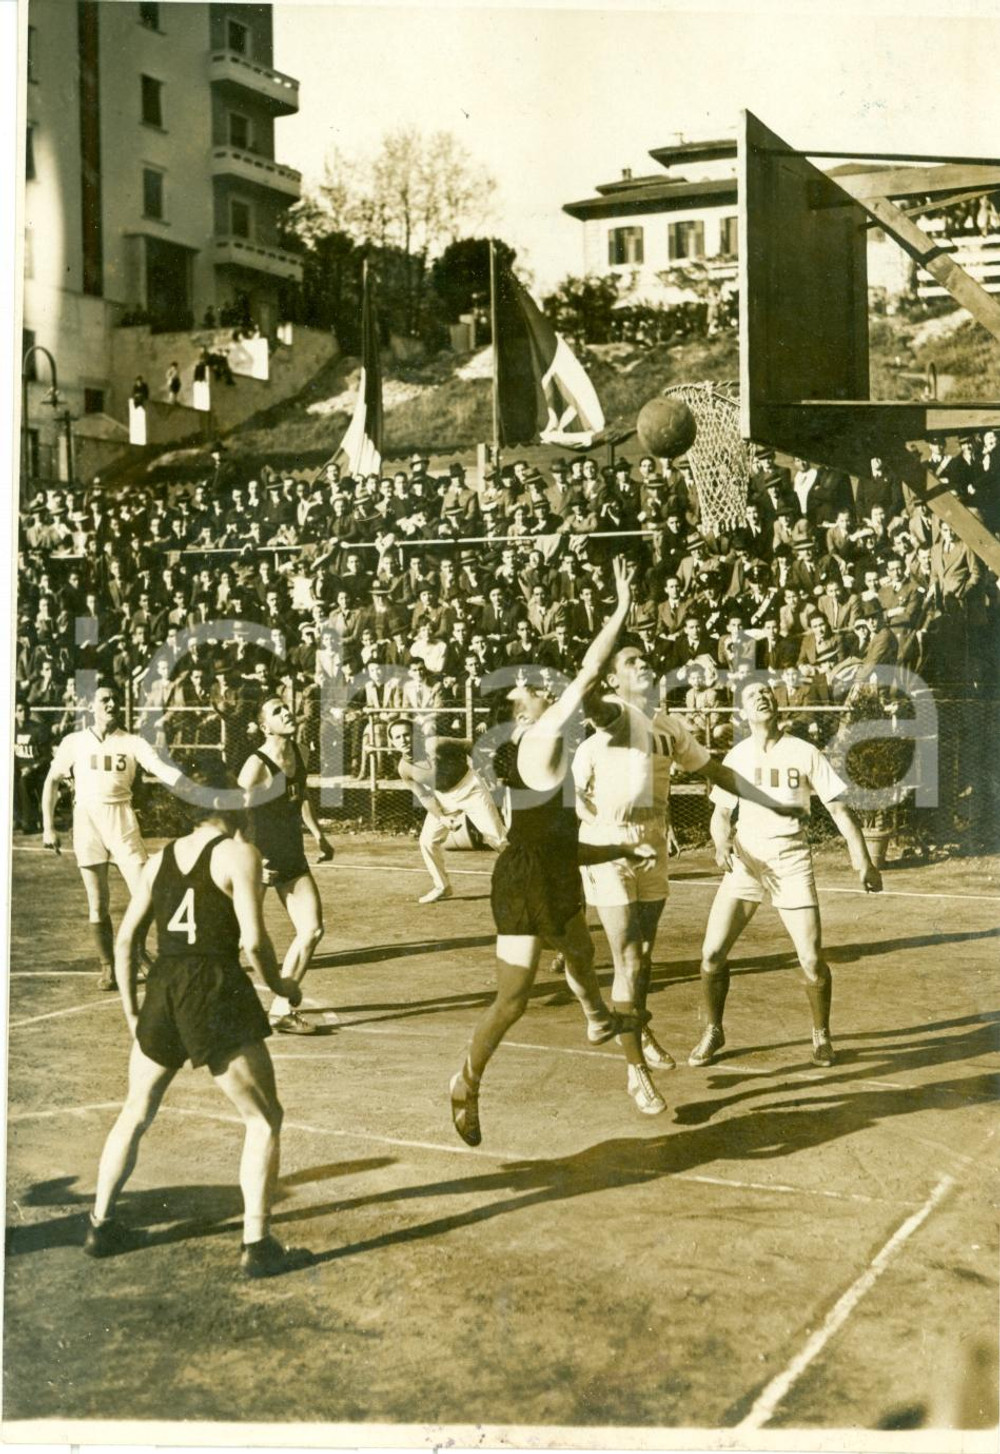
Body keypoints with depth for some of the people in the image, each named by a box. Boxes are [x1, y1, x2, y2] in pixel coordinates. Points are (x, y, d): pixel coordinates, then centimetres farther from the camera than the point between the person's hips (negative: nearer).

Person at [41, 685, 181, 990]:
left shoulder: (133, 742, 3)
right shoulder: (74, 742, 5)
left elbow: (162, 769, -11)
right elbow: (52, 781, 10)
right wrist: (48, 827, 3)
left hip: (122, 822, 0)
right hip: (86, 822, 0)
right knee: (98, 903, 5)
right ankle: (107, 967, 17)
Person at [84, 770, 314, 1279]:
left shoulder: (159, 859, 13)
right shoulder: (238, 854, -3)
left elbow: (125, 939, 12)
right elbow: (253, 941, -12)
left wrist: (131, 1011, 21)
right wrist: (279, 985, 6)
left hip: (161, 992, 6)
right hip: (217, 992, -6)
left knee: (135, 1114, 23)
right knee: (263, 1119, 6)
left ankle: (101, 1226, 31)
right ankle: (257, 1246, 4)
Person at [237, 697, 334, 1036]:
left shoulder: (296, 752, 4)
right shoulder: (257, 765, -19)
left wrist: (318, 835, 17)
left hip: (292, 856, 7)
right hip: (261, 860, -7)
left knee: (312, 929, -1)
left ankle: (283, 1008, 8)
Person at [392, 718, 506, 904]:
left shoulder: (434, 745, -27)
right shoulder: (404, 768, -13)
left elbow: (468, 745, -15)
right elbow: (424, 795, -4)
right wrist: (442, 817, -13)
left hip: (470, 789, -4)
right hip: (443, 797, 4)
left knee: (497, 837, -5)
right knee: (427, 840, -2)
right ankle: (442, 887, 16)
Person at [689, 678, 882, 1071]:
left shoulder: (804, 753, 1)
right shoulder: (736, 756, 7)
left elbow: (838, 807, 2)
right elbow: (721, 813, 10)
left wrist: (863, 860, -6)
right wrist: (721, 843, -12)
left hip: (791, 861, -1)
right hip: (745, 860, 2)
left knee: (812, 960, -7)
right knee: (712, 953, -7)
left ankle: (821, 1035, 19)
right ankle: (713, 1032, 15)